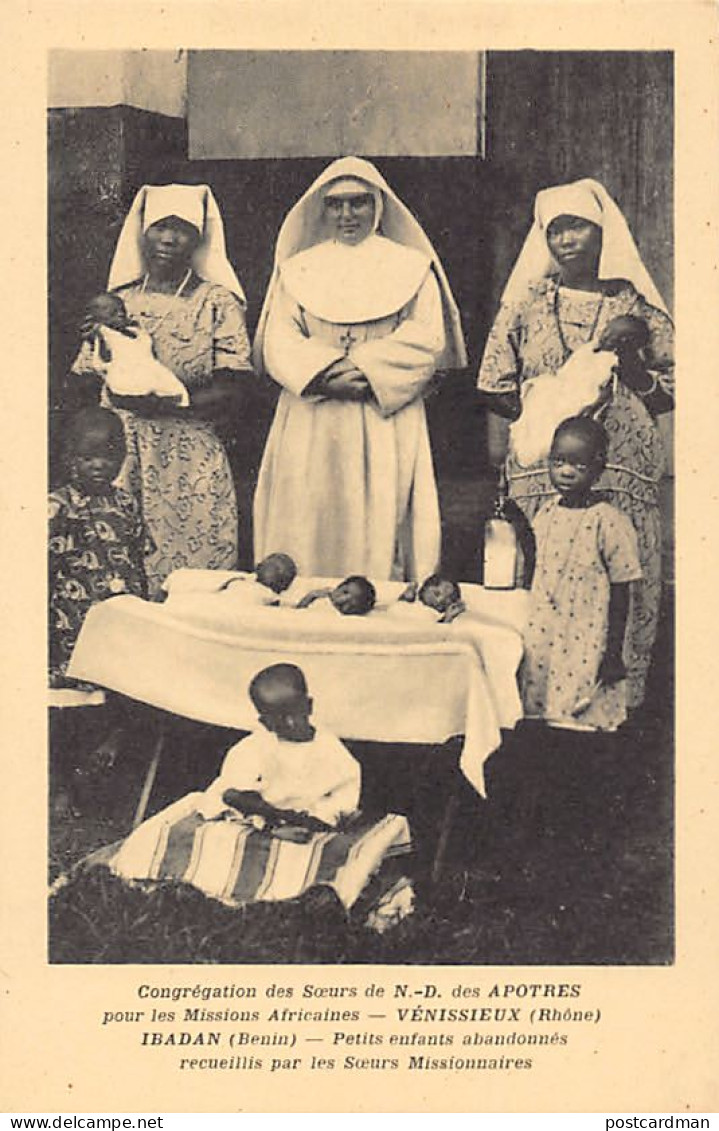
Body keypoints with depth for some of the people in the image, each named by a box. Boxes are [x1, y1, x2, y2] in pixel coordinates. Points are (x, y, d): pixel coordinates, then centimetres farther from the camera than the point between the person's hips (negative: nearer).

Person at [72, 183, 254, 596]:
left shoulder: (218, 302, 2)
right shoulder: (117, 302, 13)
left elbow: (230, 395, -6)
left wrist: (158, 402, -17)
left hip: (194, 468, -3)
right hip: (126, 465, 3)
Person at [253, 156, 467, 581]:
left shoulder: (411, 267, 10)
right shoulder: (299, 268, 15)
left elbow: (427, 339, -2)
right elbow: (278, 342, 3)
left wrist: (365, 369, -14)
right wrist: (325, 374, -15)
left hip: (387, 426, -1)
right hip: (311, 429, 2)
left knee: (380, 525, -7)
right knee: (311, 527, -4)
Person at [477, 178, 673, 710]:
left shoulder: (635, 305, 9)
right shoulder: (526, 303, 10)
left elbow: (672, 391, 10)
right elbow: (496, 391, 10)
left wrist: (628, 365, -7)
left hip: (624, 470, 0)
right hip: (541, 471, 0)